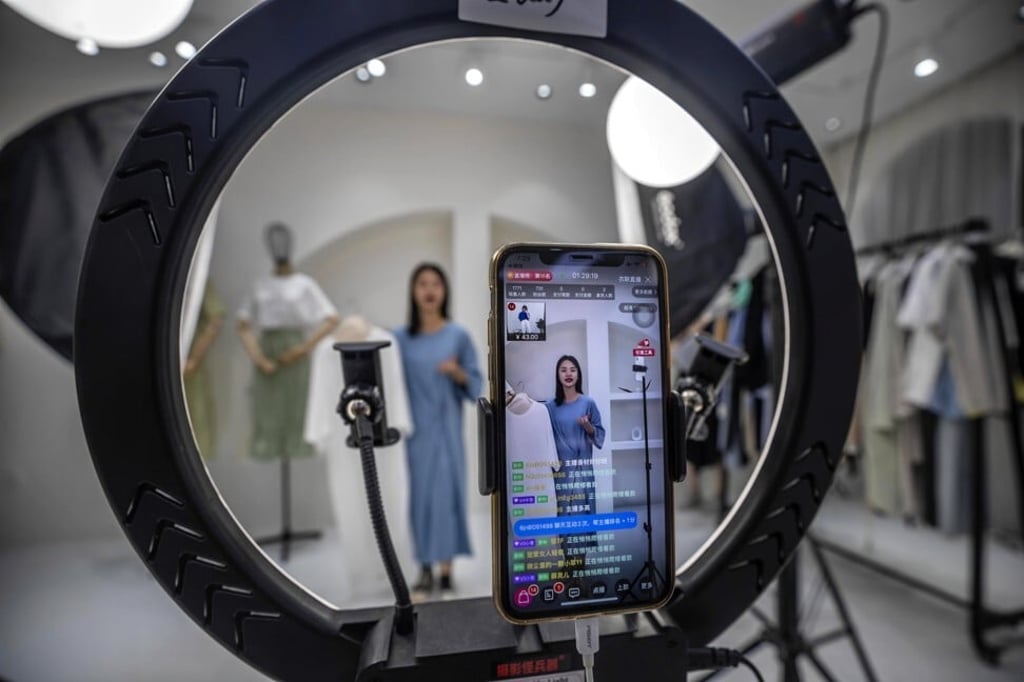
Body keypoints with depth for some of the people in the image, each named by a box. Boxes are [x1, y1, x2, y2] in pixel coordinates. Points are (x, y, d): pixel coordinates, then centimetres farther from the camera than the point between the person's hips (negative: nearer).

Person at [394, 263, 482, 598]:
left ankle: (446, 572, 16)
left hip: (446, 428, -1)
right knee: (418, 493, 6)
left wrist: (457, 373, -16)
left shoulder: (458, 335, -1)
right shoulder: (401, 338, 2)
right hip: (414, 428, 1)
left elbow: (475, 383, 1)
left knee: (447, 491, 1)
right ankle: (425, 571, 21)